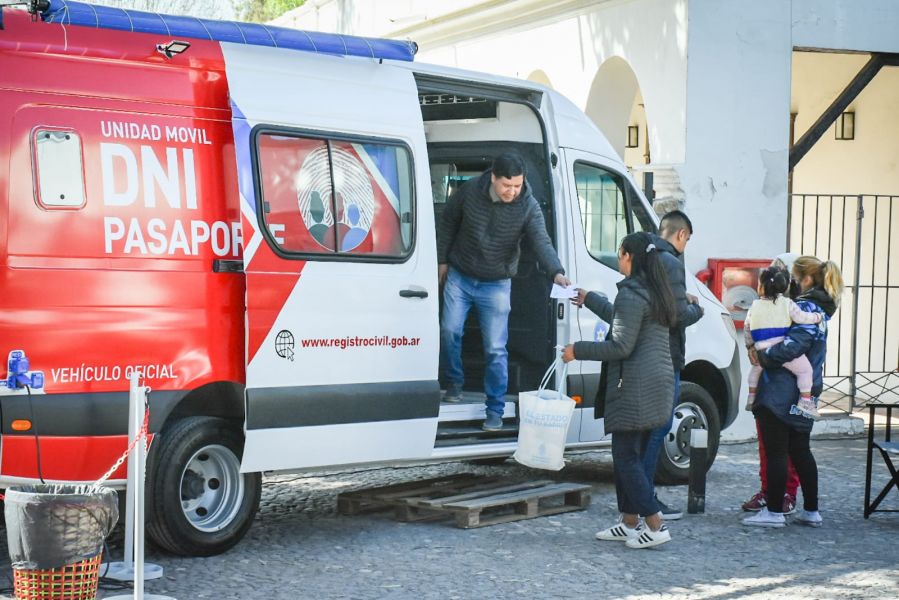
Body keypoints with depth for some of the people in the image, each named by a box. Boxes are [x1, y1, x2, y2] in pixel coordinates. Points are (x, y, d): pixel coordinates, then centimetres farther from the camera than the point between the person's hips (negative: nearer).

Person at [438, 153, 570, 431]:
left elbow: (542, 242, -27)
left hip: (496, 284, -1)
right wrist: (442, 260, 6)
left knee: (496, 349, -4)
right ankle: (454, 382, 24)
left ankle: (495, 411, 4)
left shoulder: (528, 207, -16)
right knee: (450, 330, -2)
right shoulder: (469, 191, -13)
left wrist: (556, 272, -44)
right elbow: (449, 223, 3)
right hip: (459, 276, 1)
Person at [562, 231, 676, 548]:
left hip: (635, 388, -10)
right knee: (632, 456, 16)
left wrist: (578, 350, -10)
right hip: (656, 383, 10)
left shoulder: (632, 294, -15)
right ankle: (629, 522, 21)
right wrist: (588, 298, 44)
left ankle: (655, 525, -7)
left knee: (626, 457, -5)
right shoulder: (655, 291, 16)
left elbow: (621, 345, -19)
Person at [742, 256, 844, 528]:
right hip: (804, 393, 10)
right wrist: (759, 349, 4)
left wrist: (763, 356, -13)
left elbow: (793, 346, -25)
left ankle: (774, 512, 3)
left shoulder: (806, 308, -15)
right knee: (800, 450, 16)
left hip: (781, 393, -10)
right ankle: (811, 511, 21)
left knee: (775, 452, -2)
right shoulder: (818, 308, 16)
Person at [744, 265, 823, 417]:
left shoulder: (754, 306, 10)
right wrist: (818, 317, 10)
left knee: (755, 369, 32)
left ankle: (751, 398, 33)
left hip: (762, 351, 4)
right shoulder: (787, 304, 0)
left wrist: (750, 345, 32)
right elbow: (802, 318, -7)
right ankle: (805, 401, 1)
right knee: (805, 370, 9)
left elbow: (747, 328, 17)